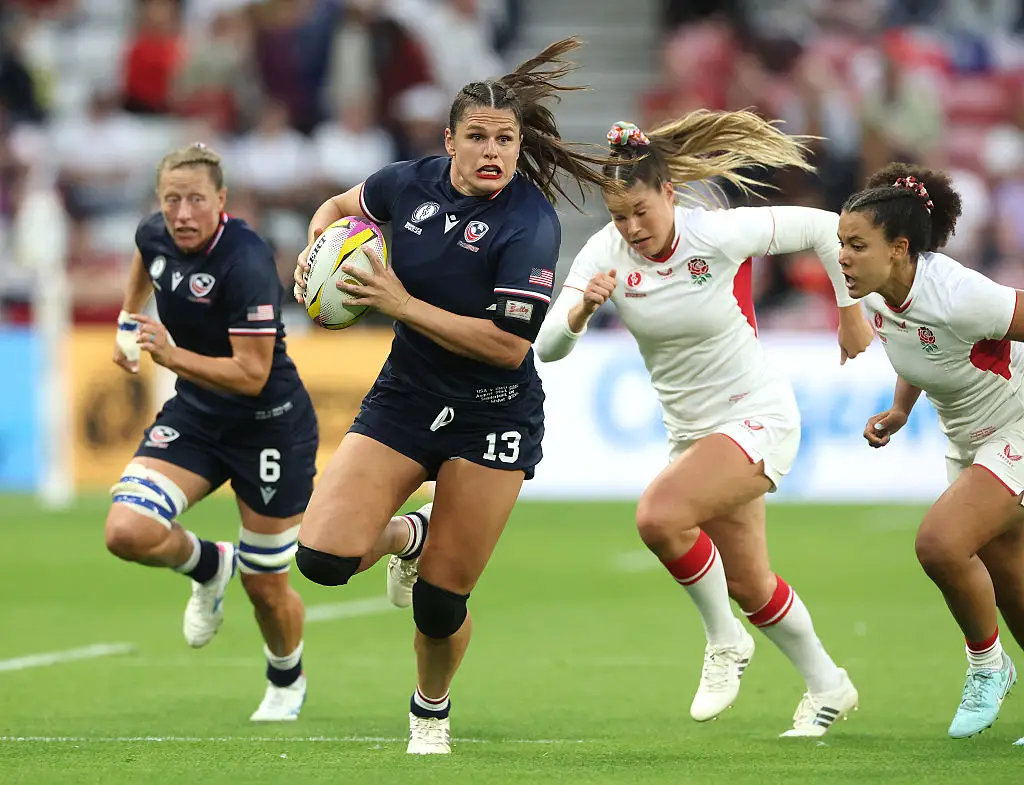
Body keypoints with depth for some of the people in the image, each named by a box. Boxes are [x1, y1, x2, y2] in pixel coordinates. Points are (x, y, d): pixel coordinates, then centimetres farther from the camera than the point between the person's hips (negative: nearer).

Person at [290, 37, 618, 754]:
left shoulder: (530, 223, -17)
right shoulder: (409, 184, -3)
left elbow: (510, 344, -23)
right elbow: (341, 206, 21)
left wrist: (402, 304, -22)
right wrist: (315, 252, 0)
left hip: (493, 417, -4)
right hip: (404, 399, 4)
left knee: (440, 604, -2)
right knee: (324, 555, -16)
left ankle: (431, 710, 31)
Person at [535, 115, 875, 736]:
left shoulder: (718, 234, -21)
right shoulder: (605, 253, -12)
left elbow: (824, 227, -8)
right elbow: (548, 347, -20)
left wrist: (851, 312, -3)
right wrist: (581, 309, -40)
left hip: (759, 416, -6)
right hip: (692, 429, 6)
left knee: (659, 515, -28)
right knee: (748, 585, 15)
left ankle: (725, 640, -5)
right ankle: (828, 687, 38)